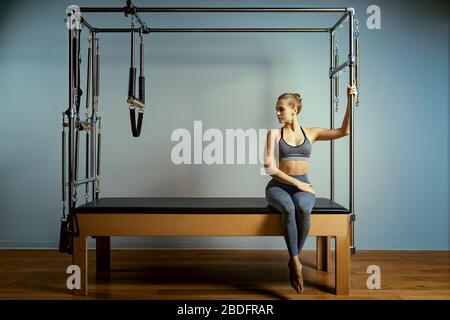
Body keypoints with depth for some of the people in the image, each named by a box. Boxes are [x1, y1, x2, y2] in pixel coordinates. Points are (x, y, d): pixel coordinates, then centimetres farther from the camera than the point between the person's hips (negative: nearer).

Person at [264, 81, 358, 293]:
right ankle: (296, 262, -28)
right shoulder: (274, 134, 4)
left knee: (303, 209, -35)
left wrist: (350, 101, 0)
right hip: (278, 186, -1)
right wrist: (296, 183, -11)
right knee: (288, 208, -37)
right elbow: (269, 167, -5)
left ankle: (293, 260, -18)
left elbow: (344, 131, 4)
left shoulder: (311, 132, 9)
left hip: (303, 185, 1)